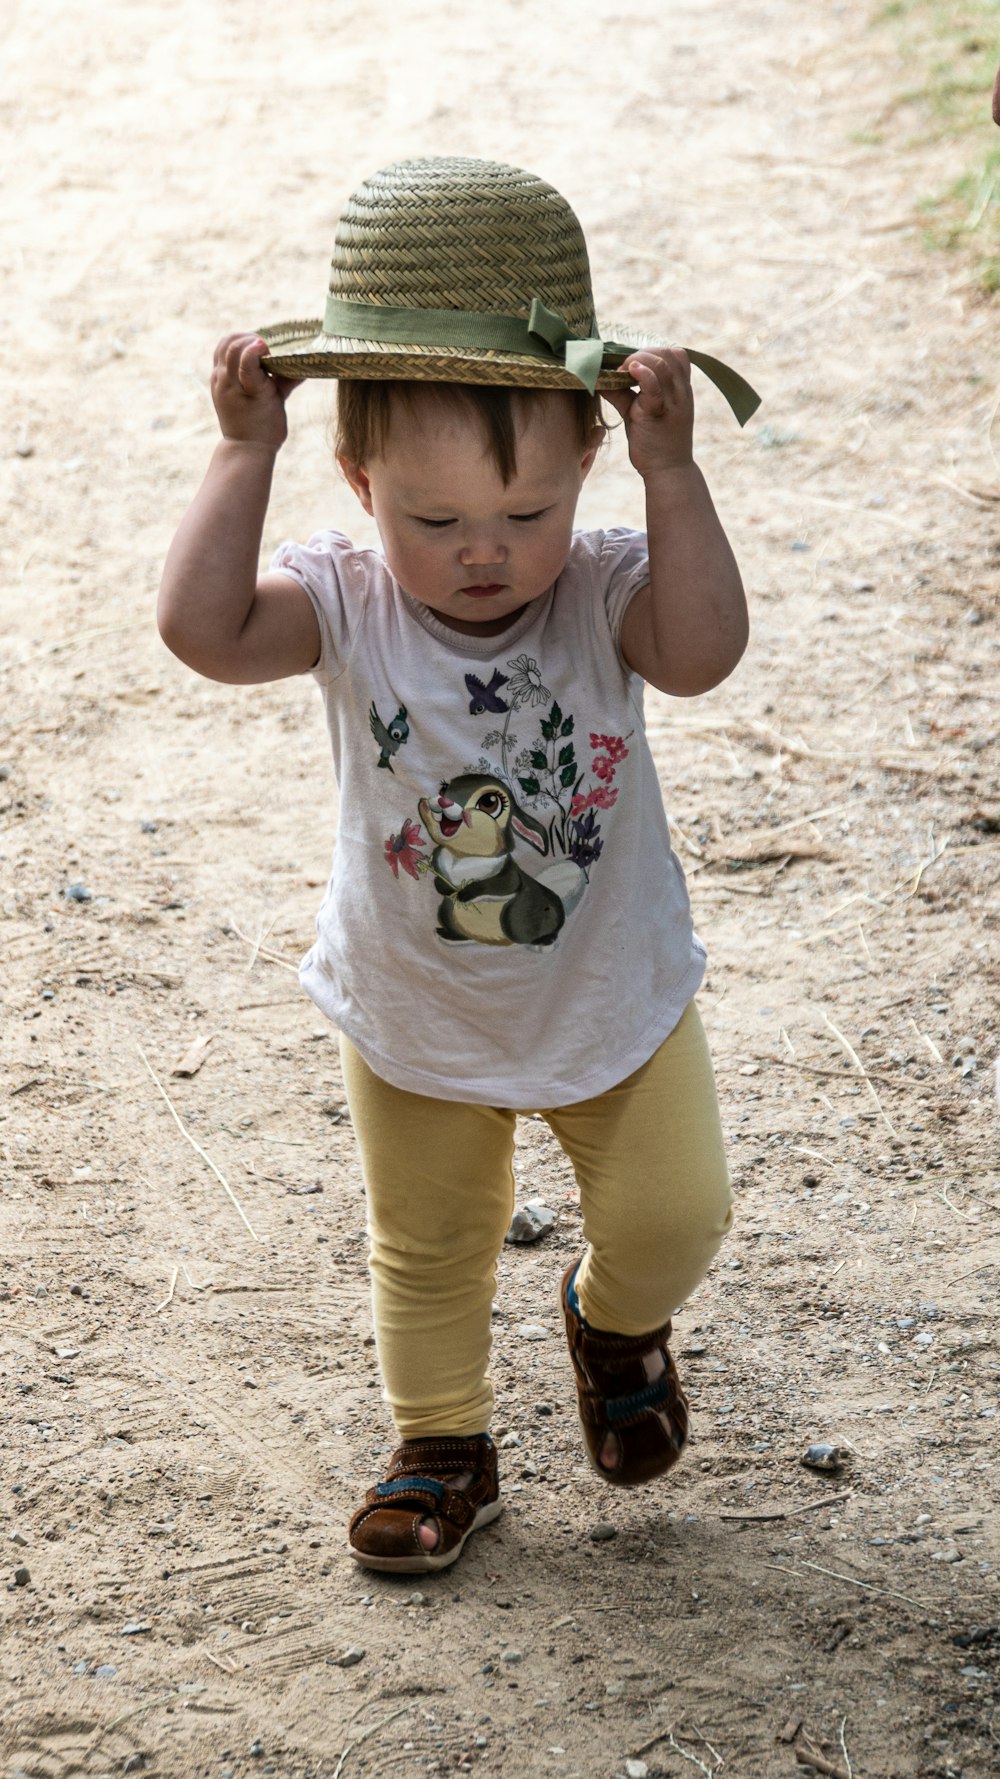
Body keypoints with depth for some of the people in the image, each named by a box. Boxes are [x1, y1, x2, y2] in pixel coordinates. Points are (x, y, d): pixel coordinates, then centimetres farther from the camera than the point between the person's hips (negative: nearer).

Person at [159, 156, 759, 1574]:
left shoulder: (603, 593, -21)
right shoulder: (345, 605, -22)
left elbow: (705, 650, -41)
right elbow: (201, 626, -38)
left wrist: (673, 470, -43)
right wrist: (244, 451, -38)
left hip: (616, 1005, 0)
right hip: (414, 1028, 1)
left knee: (673, 1214, 10)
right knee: (425, 1249, 18)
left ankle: (615, 1317, 44)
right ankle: (442, 1448, 40)